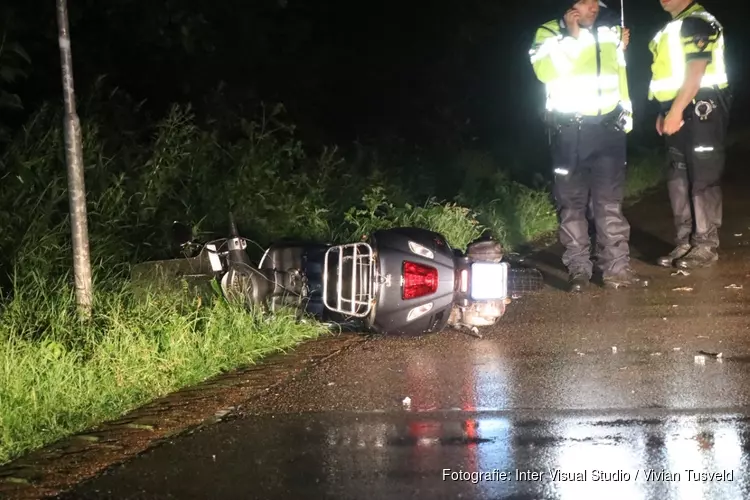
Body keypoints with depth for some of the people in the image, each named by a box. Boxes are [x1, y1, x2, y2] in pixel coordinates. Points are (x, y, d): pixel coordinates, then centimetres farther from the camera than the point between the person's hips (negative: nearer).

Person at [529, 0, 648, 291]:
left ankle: (616, 268, 6)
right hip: (569, 129, -3)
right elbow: (545, 71, -19)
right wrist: (572, 36, -18)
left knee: (610, 200, 4)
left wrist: (626, 111, 16)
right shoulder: (549, 33, -2)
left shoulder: (609, 32, 11)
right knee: (572, 202, 1)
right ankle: (578, 268, 8)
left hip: (608, 126, 3)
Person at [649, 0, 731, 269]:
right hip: (679, 111, 10)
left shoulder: (698, 23, -11)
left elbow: (696, 72, -19)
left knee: (703, 178, -6)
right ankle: (685, 242, 16)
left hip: (700, 108, -10)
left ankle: (706, 246, -3)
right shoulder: (673, 27, 18)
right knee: (679, 178, 10)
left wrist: (675, 111, -22)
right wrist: (664, 112, 16)